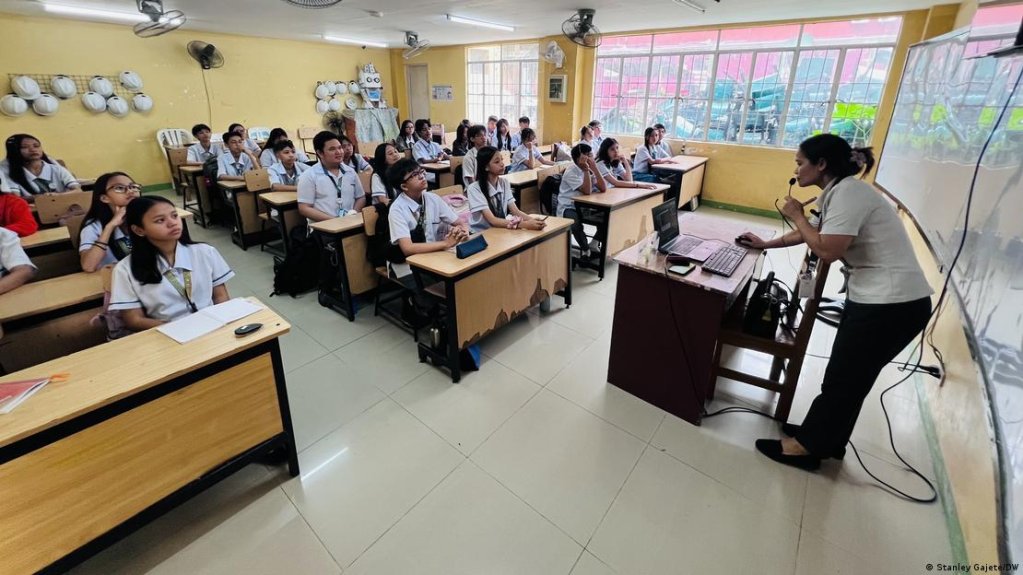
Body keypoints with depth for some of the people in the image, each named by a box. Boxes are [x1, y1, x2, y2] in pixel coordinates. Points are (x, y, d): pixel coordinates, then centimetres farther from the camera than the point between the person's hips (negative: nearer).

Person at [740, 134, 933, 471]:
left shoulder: (848, 193, -18)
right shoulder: (838, 192, 13)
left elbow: (827, 250, -24)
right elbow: (814, 233, 28)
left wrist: (796, 216, -11)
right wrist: (766, 244, 30)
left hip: (892, 304, -10)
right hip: (874, 298, 10)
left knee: (842, 378, 1)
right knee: (850, 376, 18)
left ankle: (806, 446, 16)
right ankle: (826, 438, 34)